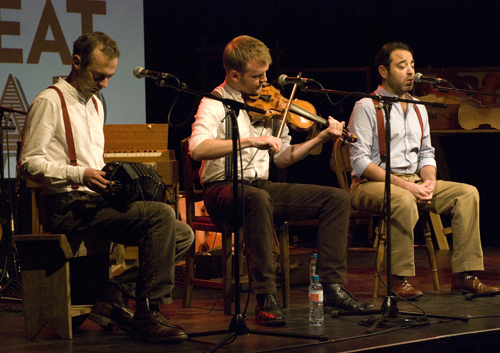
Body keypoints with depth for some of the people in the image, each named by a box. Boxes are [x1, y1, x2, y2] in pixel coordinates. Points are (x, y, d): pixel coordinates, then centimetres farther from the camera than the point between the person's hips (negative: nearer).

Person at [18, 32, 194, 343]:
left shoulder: (95, 104, 23)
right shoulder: (49, 102, -4)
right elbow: (29, 163, -12)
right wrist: (81, 174, -23)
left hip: (96, 200, 9)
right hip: (69, 206, -9)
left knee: (182, 234, -5)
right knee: (162, 214, -27)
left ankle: (114, 297, -10)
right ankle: (148, 314, -23)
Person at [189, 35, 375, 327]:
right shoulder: (215, 104, -7)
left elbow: (283, 157, 15)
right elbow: (198, 148, -26)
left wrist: (321, 138, 2)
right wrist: (249, 141, -31)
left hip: (261, 186, 7)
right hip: (224, 188, -7)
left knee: (337, 198, -6)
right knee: (258, 199, -42)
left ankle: (333, 285, -10)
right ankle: (267, 299, -39)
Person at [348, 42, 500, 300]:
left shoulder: (418, 109, 18)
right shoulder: (366, 107, -5)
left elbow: (426, 153, 20)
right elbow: (360, 161, -13)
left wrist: (429, 180, -5)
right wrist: (402, 184, -21)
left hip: (413, 184, 7)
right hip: (372, 185, -7)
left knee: (468, 193, -13)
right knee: (403, 201, -40)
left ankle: (464, 275, -17)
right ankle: (400, 279, -30)